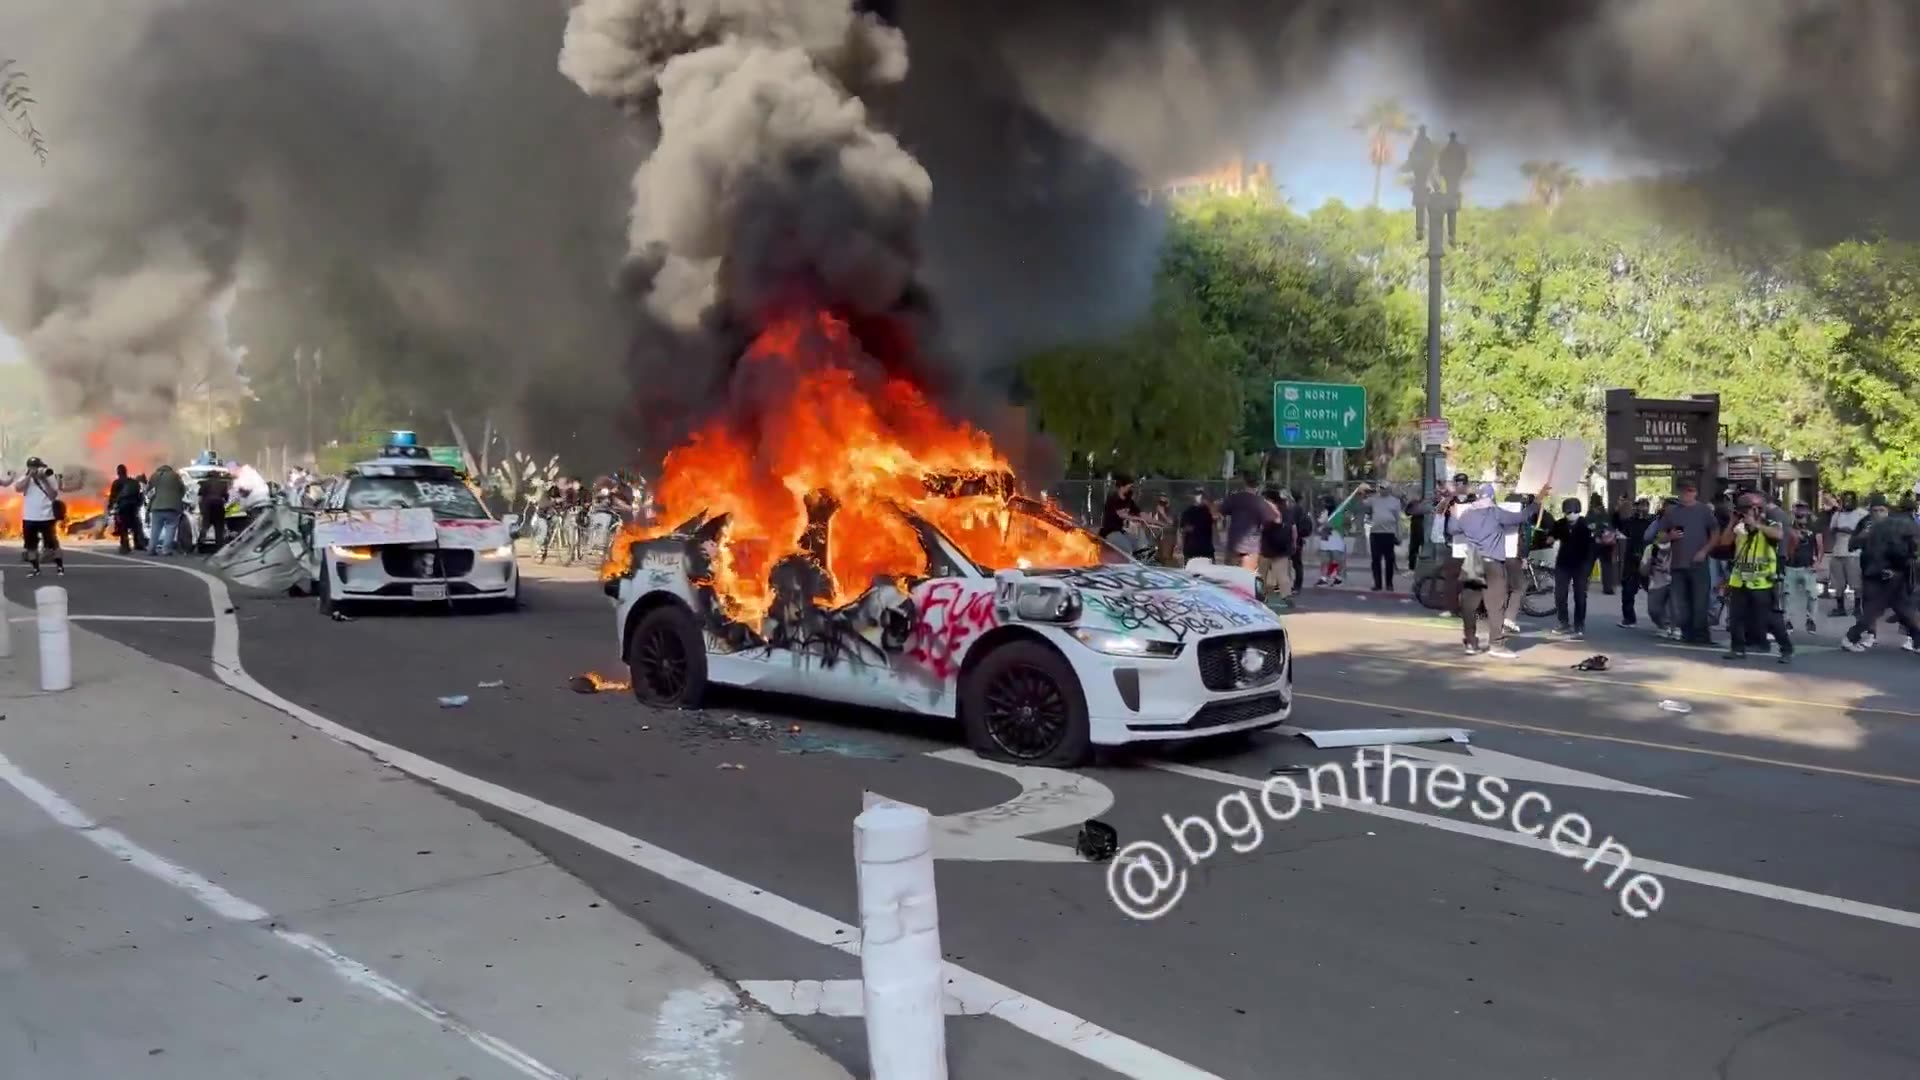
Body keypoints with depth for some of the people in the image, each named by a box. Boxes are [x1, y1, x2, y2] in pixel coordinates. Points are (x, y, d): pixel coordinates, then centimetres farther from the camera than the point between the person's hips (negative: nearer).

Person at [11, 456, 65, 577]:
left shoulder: (49, 478, -1)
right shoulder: (25, 478, 5)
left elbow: (53, 496, -11)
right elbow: (18, 488, -14)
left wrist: (44, 480, -18)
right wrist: (30, 475, -16)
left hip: (46, 517, -3)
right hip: (29, 518, 3)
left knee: (52, 543, 0)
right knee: (31, 545, 8)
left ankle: (60, 567, 8)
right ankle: (34, 568, 19)